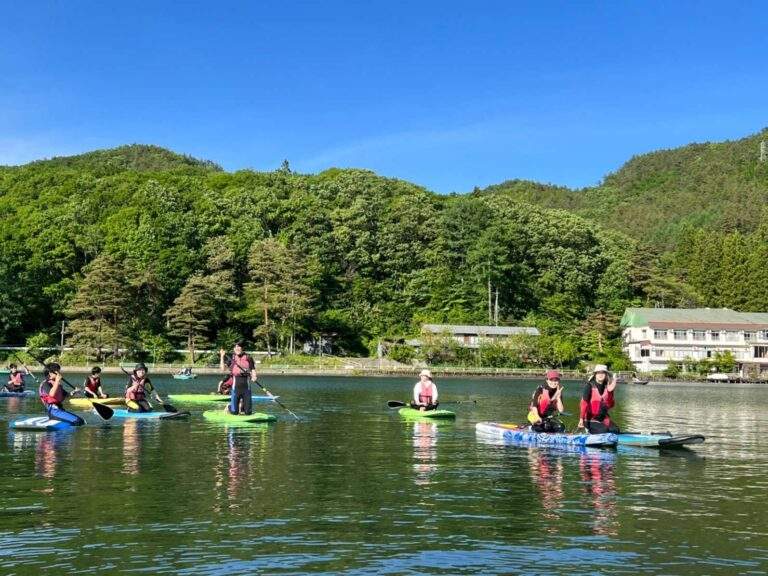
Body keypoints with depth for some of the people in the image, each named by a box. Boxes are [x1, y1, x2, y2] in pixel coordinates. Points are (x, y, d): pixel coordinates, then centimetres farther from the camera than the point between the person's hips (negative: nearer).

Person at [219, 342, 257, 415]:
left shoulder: (248, 358, 7)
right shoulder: (231, 358, 7)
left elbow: (253, 370, 8)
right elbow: (223, 368, -2)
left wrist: (253, 376, -12)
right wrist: (222, 357, -8)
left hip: (246, 384, 1)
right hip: (236, 384, -1)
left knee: (248, 412, 1)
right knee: (234, 412, -3)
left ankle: (242, 407, 34)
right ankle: (228, 407, 31)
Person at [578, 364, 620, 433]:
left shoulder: (607, 387, 5)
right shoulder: (590, 386, -11)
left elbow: (610, 405, 1)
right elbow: (583, 403, -21)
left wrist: (610, 392, -15)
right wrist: (581, 419, -32)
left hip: (604, 419, 6)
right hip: (591, 419, -6)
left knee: (615, 430, -12)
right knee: (603, 431, -26)